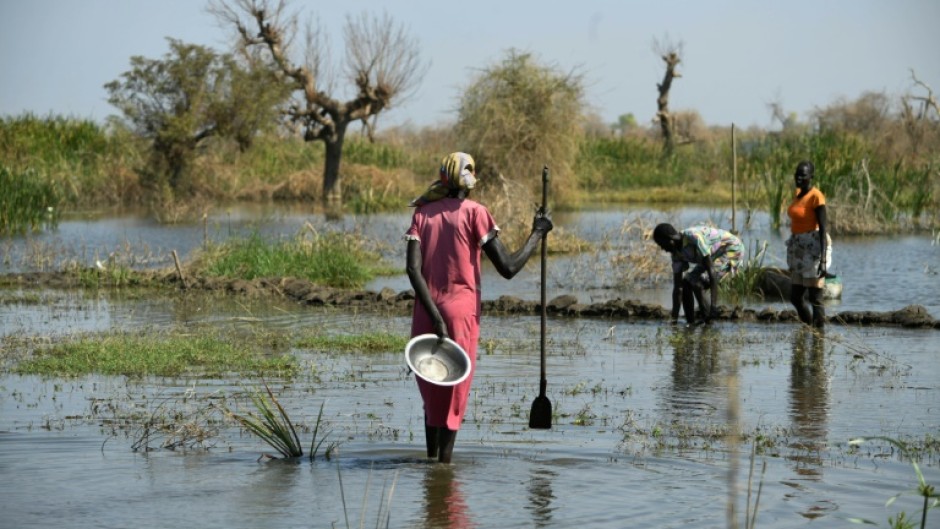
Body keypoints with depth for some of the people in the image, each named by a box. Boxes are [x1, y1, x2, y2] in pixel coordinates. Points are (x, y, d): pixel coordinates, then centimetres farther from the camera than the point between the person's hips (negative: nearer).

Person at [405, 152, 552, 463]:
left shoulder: (422, 213, 7)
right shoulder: (475, 213, -3)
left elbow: (413, 268, -7)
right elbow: (508, 268, -8)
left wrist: (434, 316, -11)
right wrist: (537, 234, 4)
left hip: (425, 312, 4)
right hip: (461, 310, -4)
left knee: (431, 393, 16)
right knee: (455, 393, 3)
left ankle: (432, 460, 19)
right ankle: (444, 462, -2)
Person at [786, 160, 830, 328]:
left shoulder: (816, 196, -14)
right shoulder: (798, 193, 11)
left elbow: (823, 228, -18)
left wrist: (823, 260, -23)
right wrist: (792, 258, 21)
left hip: (814, 248, -9)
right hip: (799, 249, 9)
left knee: (815, 298, -5)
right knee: (795, 297, 12)